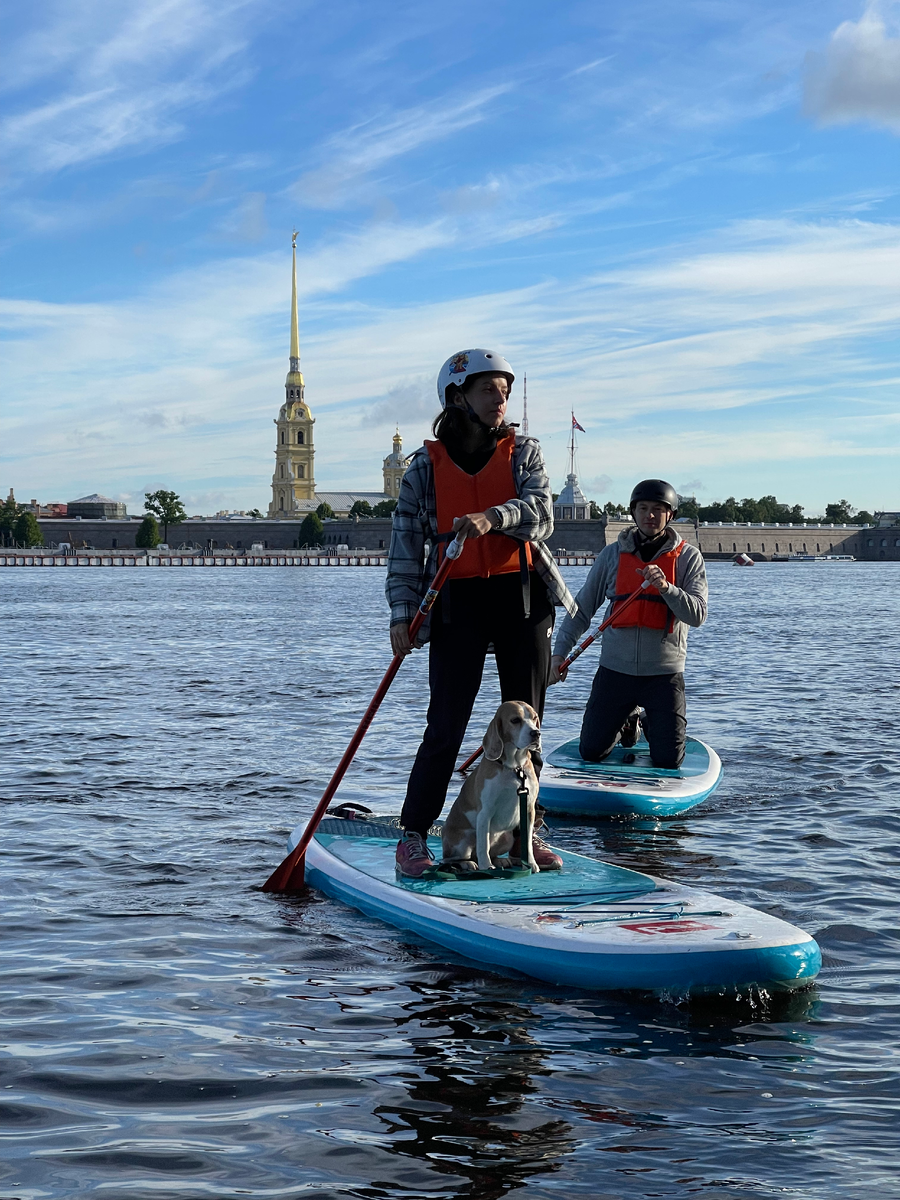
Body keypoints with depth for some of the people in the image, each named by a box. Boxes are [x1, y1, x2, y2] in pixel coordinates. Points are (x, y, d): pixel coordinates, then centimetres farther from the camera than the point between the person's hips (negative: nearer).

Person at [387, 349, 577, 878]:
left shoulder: (524, 453, 7)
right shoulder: (426, 466, 4)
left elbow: (540, 514, -11)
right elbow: (406, 545, 2)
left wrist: (492, 518, -30)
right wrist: (402, 613, -8)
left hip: (521, 596, 2)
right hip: (457, 601, -2)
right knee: (446, 725, -7)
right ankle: (413, 836, 2)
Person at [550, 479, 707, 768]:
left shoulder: (688, 557, 0)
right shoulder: (613, 554, 4)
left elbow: (697, 615, -11)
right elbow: (583, 608, 10)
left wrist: (665, 587, -28)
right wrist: (559, 652, 1)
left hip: (664, 673, -1)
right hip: (615, 669, 2)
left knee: (668, 760, -4)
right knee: (591, 752, 1)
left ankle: (651, 724, 31)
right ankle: (627, 723, 34)